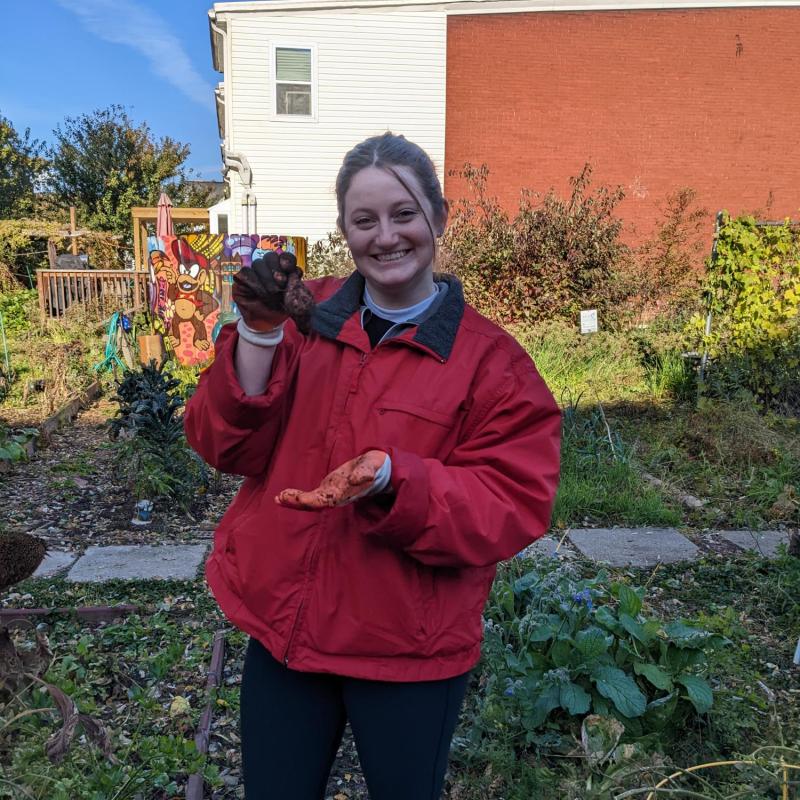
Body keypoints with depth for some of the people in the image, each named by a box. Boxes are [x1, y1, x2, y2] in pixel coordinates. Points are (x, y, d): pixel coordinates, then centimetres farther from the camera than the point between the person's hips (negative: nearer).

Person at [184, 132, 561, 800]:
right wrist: (260, 332, -20)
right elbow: (228, 445, -5)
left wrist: (396, 480, -30)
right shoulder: (307, 316, 0)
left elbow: (513, 506, -14)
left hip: (410, 651, -2)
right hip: (280, 626, 3)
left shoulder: (492, 361, -10)